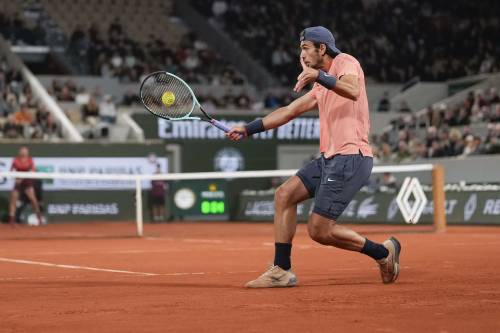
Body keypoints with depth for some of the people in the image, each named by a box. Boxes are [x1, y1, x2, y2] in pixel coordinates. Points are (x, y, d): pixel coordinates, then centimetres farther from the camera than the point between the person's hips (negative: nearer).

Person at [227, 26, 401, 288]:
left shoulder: (345, 62, -4)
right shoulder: (321, 88, 24)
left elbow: (353, 91, -26)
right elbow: (288, 112, 27)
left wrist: (320, 76, -36)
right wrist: (248, 129, 24)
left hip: (350, 157, -9)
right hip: (329, 158, 9)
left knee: (319, 231, -11)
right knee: (284, 195, 3)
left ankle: (383, 252, 6)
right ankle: (282, 271, 5)